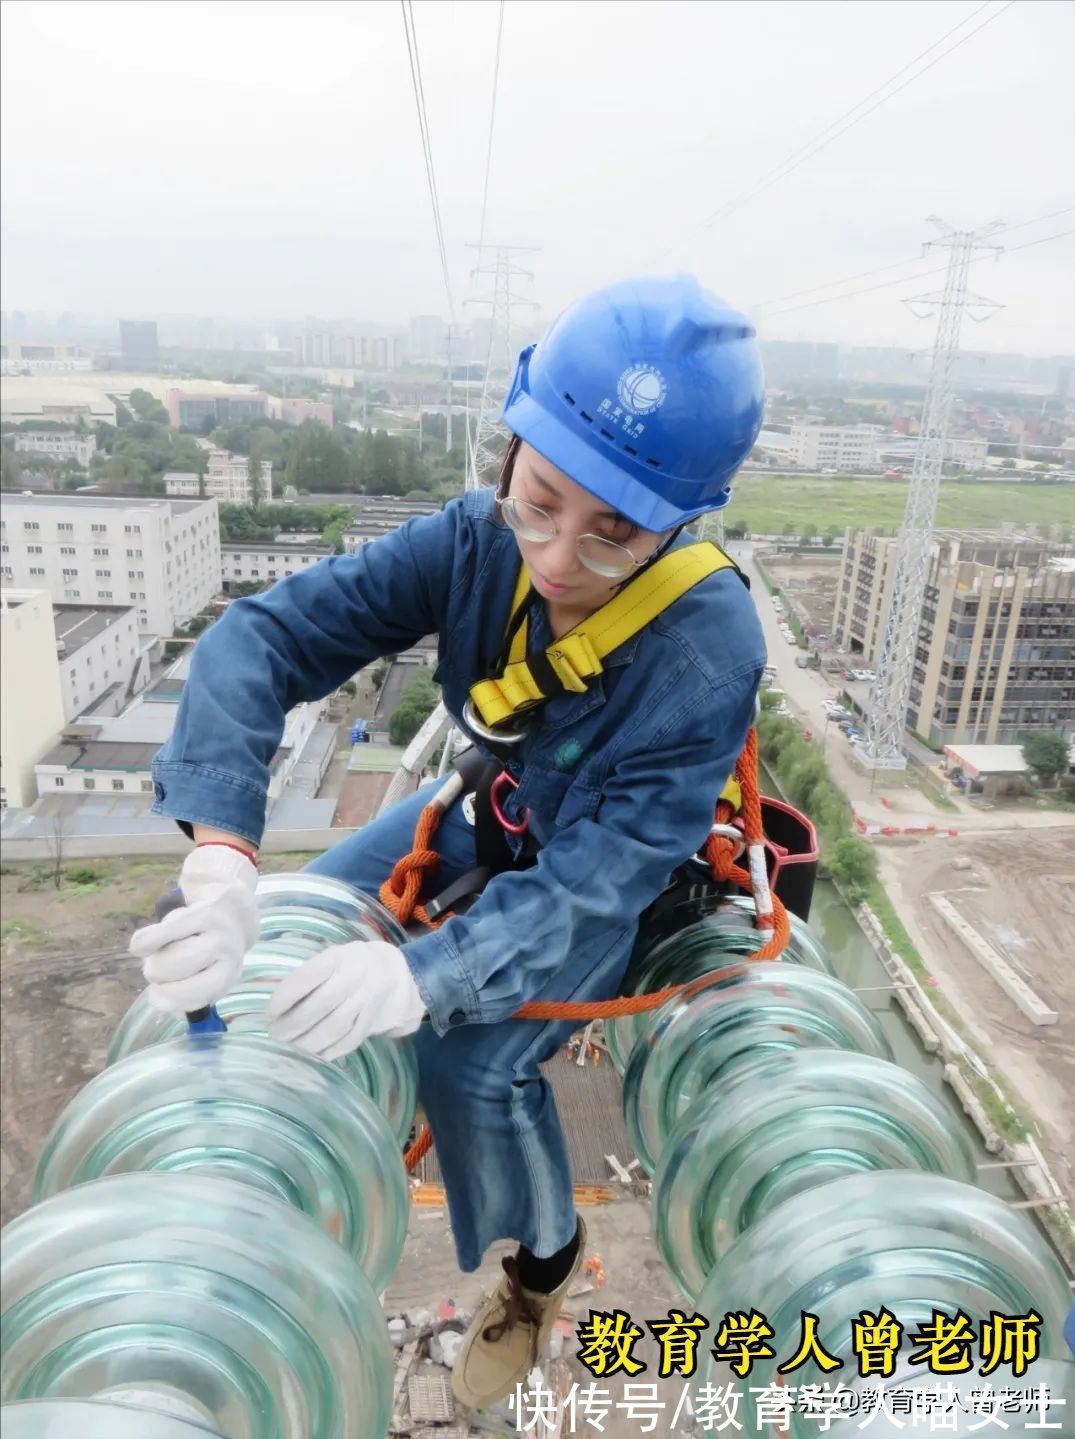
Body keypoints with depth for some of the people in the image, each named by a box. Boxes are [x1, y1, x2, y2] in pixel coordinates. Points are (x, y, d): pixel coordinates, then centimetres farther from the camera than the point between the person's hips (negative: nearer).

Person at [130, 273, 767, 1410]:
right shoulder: (476, 542, -27)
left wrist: (421, 977, -51)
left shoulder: (708, 650, -38)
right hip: (492, 809, 5)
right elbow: (267, 634, -31)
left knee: (473, 1064, -19)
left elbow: (594, 881, -37)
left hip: (624, 864, -4)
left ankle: (545, 1259, 16)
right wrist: (221, 861, -44)